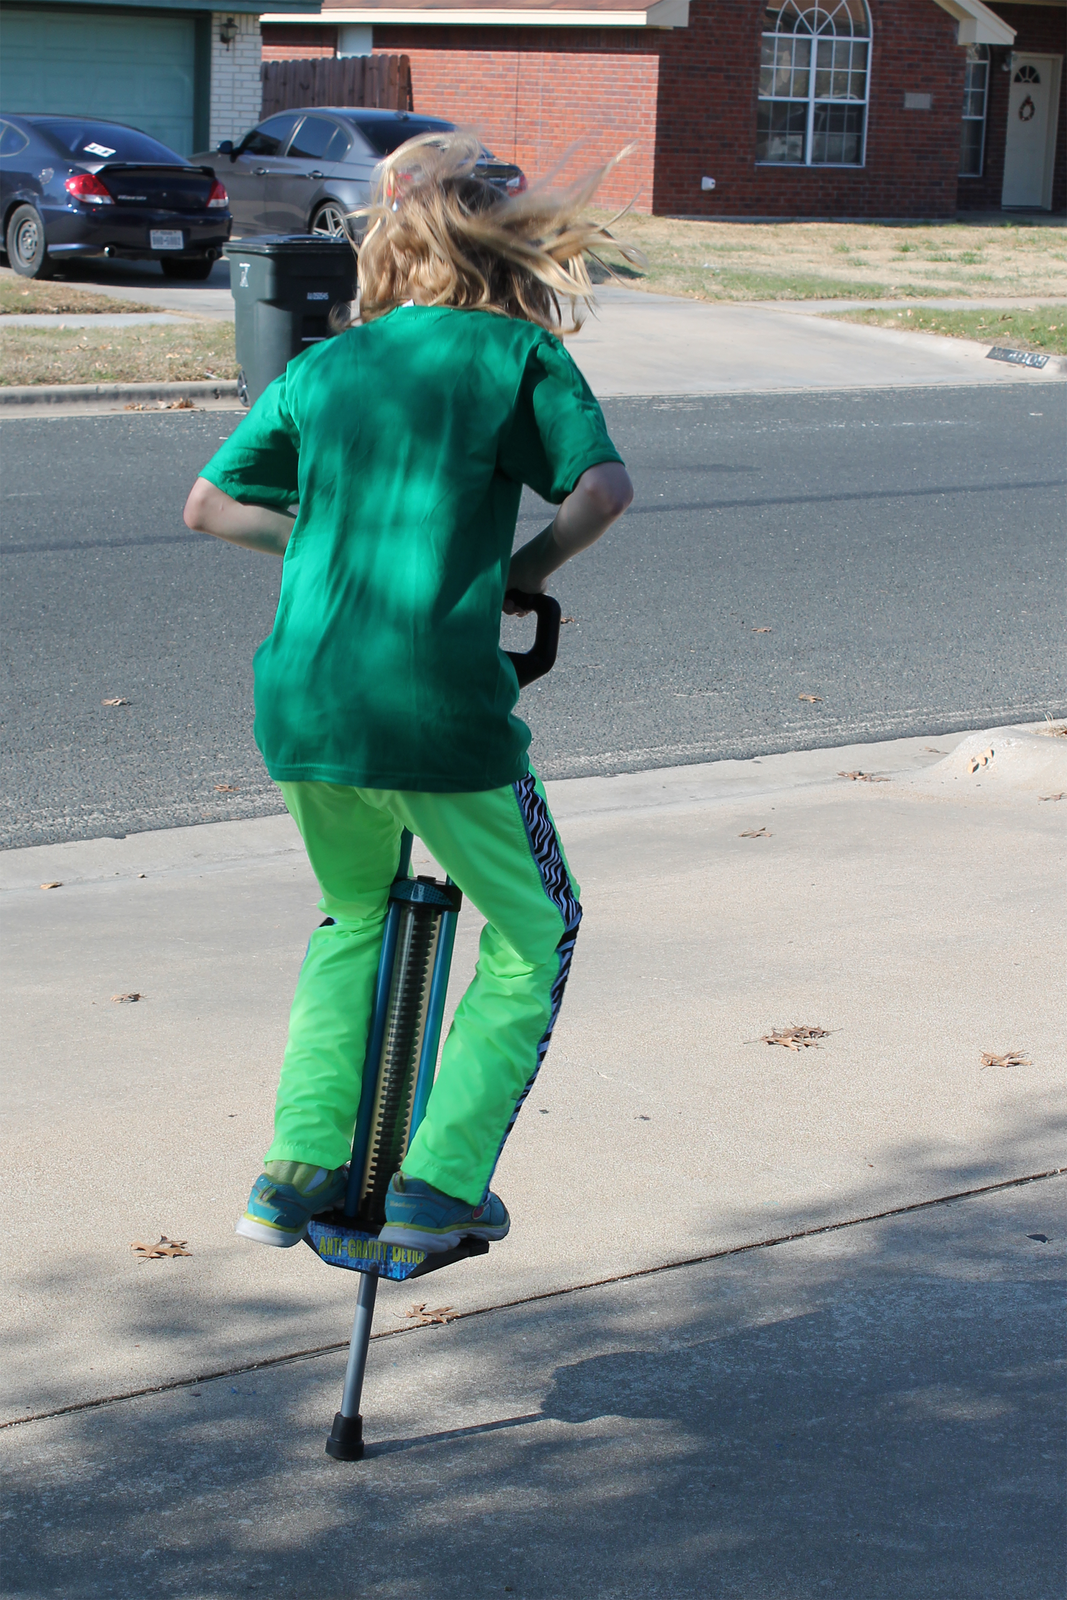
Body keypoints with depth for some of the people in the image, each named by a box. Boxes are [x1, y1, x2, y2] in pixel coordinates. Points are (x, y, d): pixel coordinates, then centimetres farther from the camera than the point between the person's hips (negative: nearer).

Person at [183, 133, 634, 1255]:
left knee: (355, 917, 30)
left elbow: (207, 505, 17)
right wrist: (531, 566, 7)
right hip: (442, 711, -5)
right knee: (534, 933, 17)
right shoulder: (519, 352, 3)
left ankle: (300, 1168, 20)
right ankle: (440, 1184, 8)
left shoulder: (320, 367, 14)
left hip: (300, 706, 5)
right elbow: (603, 489, -9)